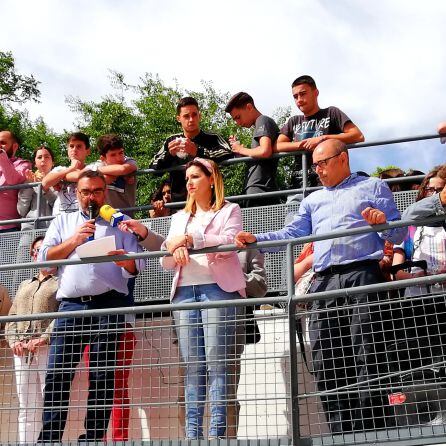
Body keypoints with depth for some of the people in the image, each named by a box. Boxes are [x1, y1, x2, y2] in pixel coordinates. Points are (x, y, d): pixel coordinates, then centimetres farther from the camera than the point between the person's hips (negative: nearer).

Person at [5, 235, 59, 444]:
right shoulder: (25, 285, 27)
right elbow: (12, 316, 21)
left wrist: (43, 339, -18)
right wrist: (14, 340, 2)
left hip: (48, 349, -6)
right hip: (22, 351, 6)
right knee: (26, 408, 5)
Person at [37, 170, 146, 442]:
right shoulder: (62, 222, 22)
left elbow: (137, 266, 8)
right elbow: (44, 257, 10)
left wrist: (125, 259, -14)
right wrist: (74, 240, -2)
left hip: (109, 305, -1)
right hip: (71, 304, 1)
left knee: (103, 376, -3)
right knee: (57, 373, -7)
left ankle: (94, 436, 2)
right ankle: (49, 437, -4)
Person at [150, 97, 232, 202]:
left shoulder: (212, 139, 3)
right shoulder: (171, 141, 14)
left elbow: (228, 154, -17)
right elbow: (154, 168, 9)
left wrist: (197, 151, -26)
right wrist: (169, 154, -10)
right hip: (178, 200, 3)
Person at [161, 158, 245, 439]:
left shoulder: (229, 210, 12)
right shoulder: (180, 217, 26)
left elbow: (228, 243, -7)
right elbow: (166, 262, 19)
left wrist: (190, 239, -14)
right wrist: (174, 249, -4)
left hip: (217, 288, -4)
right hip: (184, 291, 5)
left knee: (216, 362, -10)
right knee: (192, 365, -1)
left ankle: (217, 431, -11)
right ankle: (192, 432, -2)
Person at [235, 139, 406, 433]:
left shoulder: (373, 187, 17)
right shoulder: (313, 200, 30)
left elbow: (399, 233, 10)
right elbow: (291, 234, 19)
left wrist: (384, 223, -12)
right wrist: (255, 239, 5)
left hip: (362, 276, -5)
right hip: (324, 283, 5)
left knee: (366, 358, -12)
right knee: (326, 363, -2)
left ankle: (371, 431, -11)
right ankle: (341, 432, 2)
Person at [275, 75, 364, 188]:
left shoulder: (331, 113, 11)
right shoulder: (293, 122, 24)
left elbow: (358, 136, -1)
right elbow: (277, 146, 11)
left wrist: (323, 139, -9)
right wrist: (303, 144, -5)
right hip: (298, 185, 4)